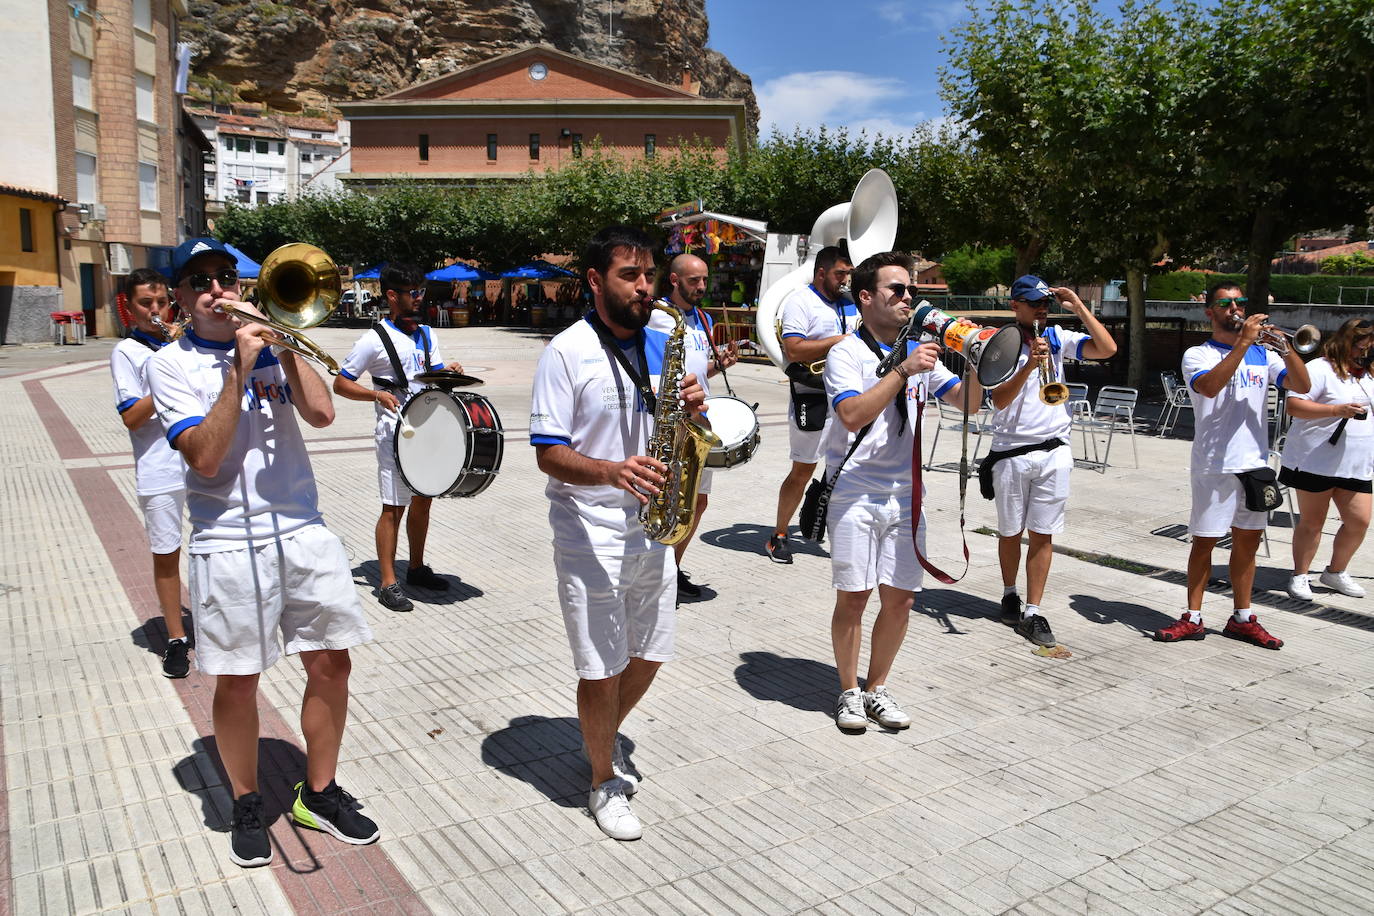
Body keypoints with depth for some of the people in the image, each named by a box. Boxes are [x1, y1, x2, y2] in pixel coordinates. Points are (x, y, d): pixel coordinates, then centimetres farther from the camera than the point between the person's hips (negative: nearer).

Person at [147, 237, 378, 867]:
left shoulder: (270, 342, 9)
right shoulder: (171, 364, -1)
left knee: (331, 664, 8)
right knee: (237, 680, 7)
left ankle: (319, 793, 27)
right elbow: (205, 457, -15)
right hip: (229, 542, -3)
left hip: (303, 531, 4)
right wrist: (239, 369, -19)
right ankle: (247, 806, 29)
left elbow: (321, 413, -7)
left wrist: (282, 345, -10)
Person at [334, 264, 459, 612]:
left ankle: (416, 568, 29)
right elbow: (340, 384, -8)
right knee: (394, 507, -5)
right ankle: (388, 583, 2)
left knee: (422, 500, 15)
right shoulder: (375, 339, -9)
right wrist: (378, 394, -23)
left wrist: (450, 374, -4)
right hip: (395, 432, -7)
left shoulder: (426, 334, 12)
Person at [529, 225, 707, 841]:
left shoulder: (661, 345, 7)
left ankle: (602, 737, 44)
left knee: (649, 654, 17)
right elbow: (549, 454, -14)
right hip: (591, 535, -6)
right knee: (602, 668, 5)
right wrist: (611, 472, -32)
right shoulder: (567, 352, -11)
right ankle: (605, 782, 27)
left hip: (652, 530, 6)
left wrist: (692, 410, -11)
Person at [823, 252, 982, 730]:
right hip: (855, 496, -5)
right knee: (852, 597, 1)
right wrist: (903, 371, -23)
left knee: (900, 600, 6)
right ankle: (849, 691, 20)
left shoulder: (919, 351, 12)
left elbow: (967, 402, 5)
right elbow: (853, 416, -21)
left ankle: (877, 689, 24)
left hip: (904, 495, 5)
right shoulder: (846, 353, -5)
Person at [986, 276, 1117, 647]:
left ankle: (1032, 612, 8)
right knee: (1011, 532, 11)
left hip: (1053, 451, 2)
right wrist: (1029, 366, -26)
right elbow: (999, 400, -14)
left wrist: (1079, 307, -6)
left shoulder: (1057, 338, 6)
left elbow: (1107, 349, -6)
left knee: (1043, 534, 2)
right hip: (1011, 453, -2)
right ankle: (1009, 594, 33)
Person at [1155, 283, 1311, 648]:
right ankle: (1193, 618, 9)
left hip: (1255, 463, 5)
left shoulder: (1262, 354, 11)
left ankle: (1242, 618, 21)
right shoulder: (1198, 355, -2)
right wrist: (1243, 342, -23)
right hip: (1214, 466, -4)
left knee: (1248, 541, 11)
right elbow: (1209, 386, -23)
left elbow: (1301, 386, -1)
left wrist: (1288, 347, -15)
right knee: (1204, 541, 1)